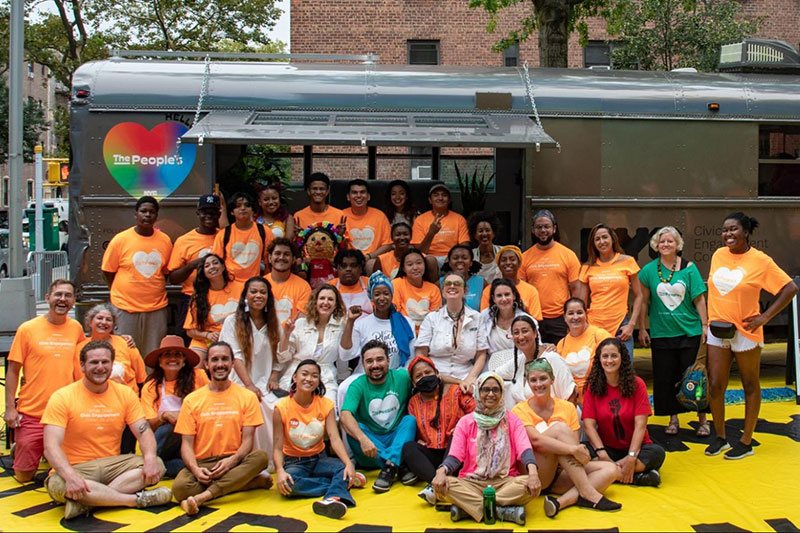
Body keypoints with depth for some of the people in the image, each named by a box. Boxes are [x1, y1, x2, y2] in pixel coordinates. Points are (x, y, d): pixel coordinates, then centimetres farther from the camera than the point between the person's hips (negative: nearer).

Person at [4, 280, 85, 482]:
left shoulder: (76, 328, 4)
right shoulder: (27, 329, -4)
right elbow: (13, 370, -1)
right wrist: (10, 407, -6)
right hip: (31, 414, -2)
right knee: (24, 475, 4)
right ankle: (17, 449, 33)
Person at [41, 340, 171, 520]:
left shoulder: (125, 394, 5)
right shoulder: (62, 397, -6)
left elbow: (144, 431, -1)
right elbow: (51, 446, -16)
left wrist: (150, 458, -25)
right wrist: (70, 476, -35)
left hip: (111, 465, 4)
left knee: (156, 465, -21)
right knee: (57, 485, -37)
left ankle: (87, 502, -30)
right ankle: (139, 499, -29)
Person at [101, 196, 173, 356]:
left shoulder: (165, 240, 4)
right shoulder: (120, 239, -3)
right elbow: (108, 271, 4)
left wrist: (156, 292, 9)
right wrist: (121, 293, 5)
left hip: (157, 307, 2)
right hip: (125, 307, -2)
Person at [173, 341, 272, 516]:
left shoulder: (247, 397, 6)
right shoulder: (191, 400, 8)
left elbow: (248, 440, -1)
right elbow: (186, 444, 2)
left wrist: (232, 460, -22)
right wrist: (195, 469, -19)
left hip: (233, 461, 0)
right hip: (202, 463, 0)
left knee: (261, 456, -32)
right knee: (180, 487, -33)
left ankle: (202, 496, -36)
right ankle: (254, 481, -25)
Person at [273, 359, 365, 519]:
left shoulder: (326, 404, -4)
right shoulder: (282, 407, -10)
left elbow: (334, 438, -15)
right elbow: (278, 447, -12)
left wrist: (349, 464, -32)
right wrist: (280, 471, -33)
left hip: (319, 459, 2)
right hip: (294, 462, -2)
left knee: (344, 467, -29)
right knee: (287, 484, -35)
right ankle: (343, 483, -24)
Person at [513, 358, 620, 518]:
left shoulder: (567, 407, 7)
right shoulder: (520, 410, -5)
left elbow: (575, 444, -2)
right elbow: (536, 440, -22)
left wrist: (580, 451, -25)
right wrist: (572, 449, -33)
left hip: (561, 475, 5)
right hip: (534, 475, -5)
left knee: (610, 470, -16)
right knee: (559, 428, -25)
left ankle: (563, 501, -34)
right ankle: (588, 493, -30)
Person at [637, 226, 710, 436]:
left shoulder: (689, 268, -1)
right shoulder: (649, 270, 2)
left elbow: (699, 299, 1)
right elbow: (643, 301, 6)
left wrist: (705, 326, -3)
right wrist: (642, 328, 4)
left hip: (690, 331, -1)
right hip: (661, 333, 1)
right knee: (665, 378, 6)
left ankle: (702, 419, 14)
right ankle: (673, 418, 19)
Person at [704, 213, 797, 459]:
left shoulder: (760, 260, -10)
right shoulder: (718, 255, 5)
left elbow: (790, 288, -8)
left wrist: (765, 317, -12)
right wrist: (711, 318, 10)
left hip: (745, 332, -4)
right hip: (717, 330, 4)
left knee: (750, 386, 9)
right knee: (715, 386, 3)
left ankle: (746, 442, 18)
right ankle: (720, 438, 19)